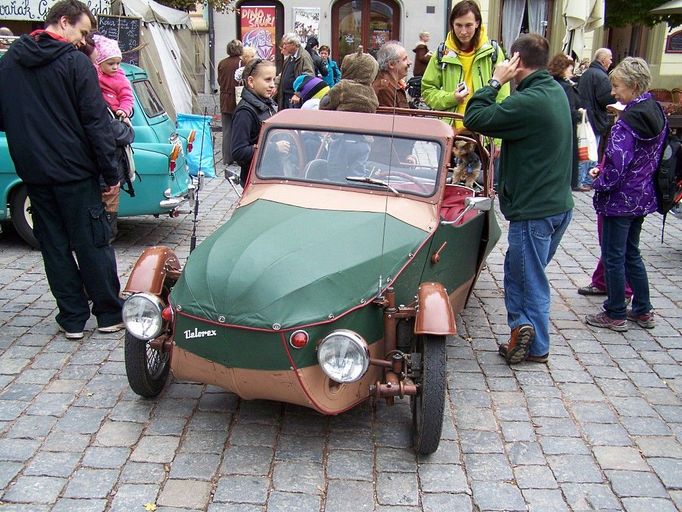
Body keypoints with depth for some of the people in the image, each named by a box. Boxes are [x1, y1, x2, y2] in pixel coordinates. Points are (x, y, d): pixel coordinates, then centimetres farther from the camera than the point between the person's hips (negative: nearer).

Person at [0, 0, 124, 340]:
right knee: (92, 244, 5)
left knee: (54, 245, 10)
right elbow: (96, 122, -14)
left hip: (32, 171, 5)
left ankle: (73, 318, 15)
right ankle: (109, 314, 14)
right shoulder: (75, 62, -11)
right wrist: (111, 173, -10)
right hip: (75, 171, -5)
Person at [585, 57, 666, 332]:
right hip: (643, 196, 9)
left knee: (613, 257, 5)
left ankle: (615, 314, 16)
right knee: (631, 253, 20)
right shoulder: (656, 114, 5)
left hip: (620, 199, -9)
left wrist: (598, 182, -7)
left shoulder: (627, 122, -22)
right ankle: (643, 310, 28)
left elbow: (616, 167, -27)